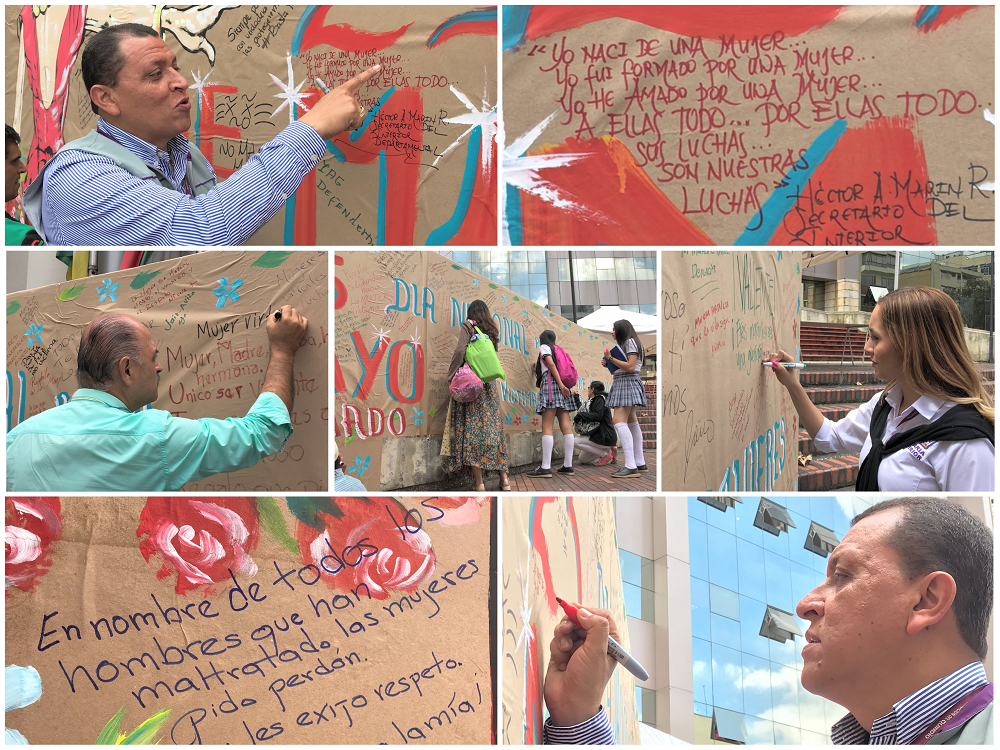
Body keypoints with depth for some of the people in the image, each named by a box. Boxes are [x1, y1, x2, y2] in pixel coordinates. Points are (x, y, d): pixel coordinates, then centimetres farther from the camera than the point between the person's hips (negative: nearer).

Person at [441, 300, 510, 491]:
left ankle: (479, 483, -10)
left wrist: (452, 376, -8)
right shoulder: (493, 331, 17)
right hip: (489, 385, 5)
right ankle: (504, 479, 10)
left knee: (471, 429, -6)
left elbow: (460, 351, -12)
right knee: (493, 429, 9)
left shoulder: (468, 326, 0)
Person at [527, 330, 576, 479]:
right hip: (562, 387, 8)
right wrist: (538, 366, 45)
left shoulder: (544, 347, 7)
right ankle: (568, 465, -3)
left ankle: (545, 467, -22)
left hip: (551, 383, -8)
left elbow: (551, 363, -8)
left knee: (546, 427, -14)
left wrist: (561, 385, -17)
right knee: (566, 426, 0)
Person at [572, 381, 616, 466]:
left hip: (606, 437, -10)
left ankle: (605, 455, -11)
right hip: (598, 435, 10)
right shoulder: (592, 401, 17)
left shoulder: (600, 399, -11)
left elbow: (597, 416, -25)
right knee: (582, 459, 13)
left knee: (576, 441, -16)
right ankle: (609, 451, 10)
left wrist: (579, 415, -18)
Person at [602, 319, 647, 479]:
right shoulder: (625, 344, 23)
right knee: (632, 423, 12)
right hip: (622, 383, 11)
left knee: (620, 422, -20)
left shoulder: (630, 342, -8)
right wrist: (609, 364, 8)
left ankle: (630, 467, -28)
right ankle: (640, 463, 17)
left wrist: (611, 359, -14)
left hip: (627, 382, -11)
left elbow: (630, 367, -18)